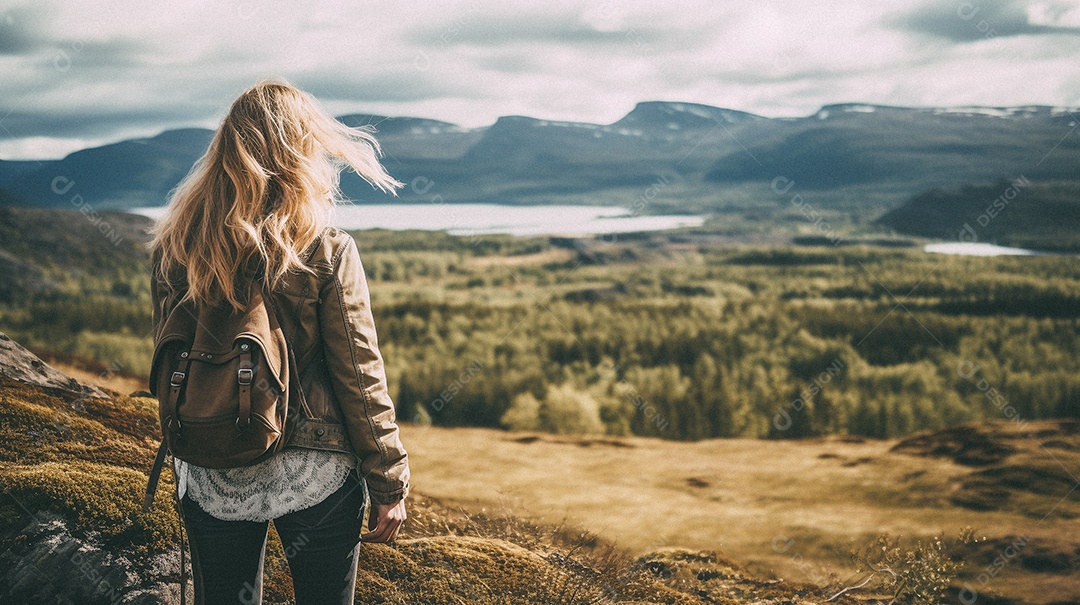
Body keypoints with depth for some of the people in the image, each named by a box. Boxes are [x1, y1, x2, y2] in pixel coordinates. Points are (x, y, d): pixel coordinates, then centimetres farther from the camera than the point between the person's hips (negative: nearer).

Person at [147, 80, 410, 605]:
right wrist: (389, 484, -4)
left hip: (209, 480, 3)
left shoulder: (173, 249, -4)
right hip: (315, 477, -3)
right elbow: (359, 377, -11)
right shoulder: (325, 252, -15)